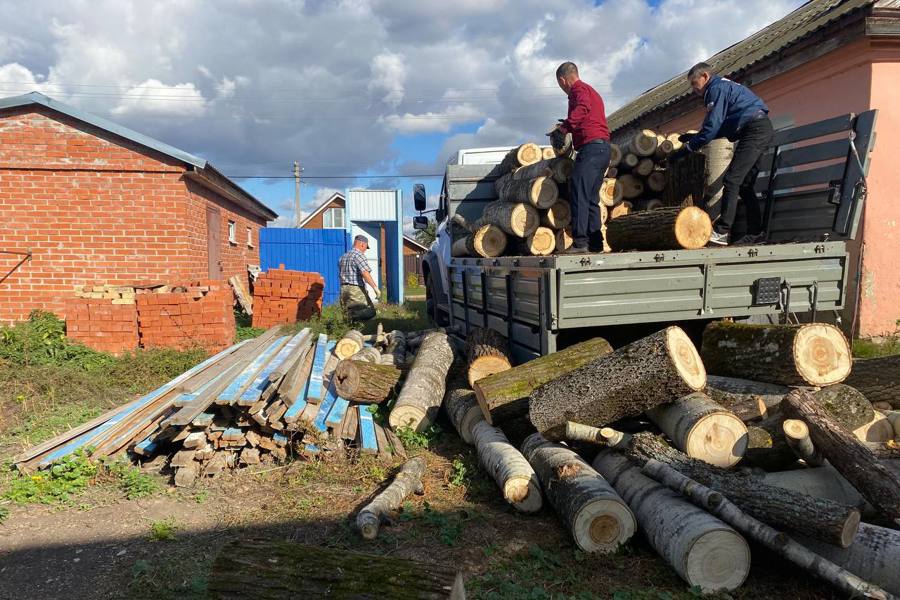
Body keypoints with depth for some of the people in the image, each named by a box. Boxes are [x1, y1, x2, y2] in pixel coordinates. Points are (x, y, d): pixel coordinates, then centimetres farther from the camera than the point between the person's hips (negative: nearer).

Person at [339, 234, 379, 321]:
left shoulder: (343, 256, 19)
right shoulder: (359, 255, -9)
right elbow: (365, 273, -22)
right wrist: (375, 287, -24)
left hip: (344, 288, 9)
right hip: (356, 289, -9)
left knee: (349, 315, 11)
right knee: (370, 312, -12)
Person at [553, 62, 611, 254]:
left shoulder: (579, 89, -1)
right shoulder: (591, 91, 28)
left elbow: (582, 108, -23)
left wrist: (564, 127, -25)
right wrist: (568, 126, 32)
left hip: (591, 146, -10)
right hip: (604, 147, 10)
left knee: (578, 194, -13)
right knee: (591, 198, 11)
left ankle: (580, 242, -19)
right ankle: (595, 242, 9)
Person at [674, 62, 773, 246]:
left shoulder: (717, 88, -7)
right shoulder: (722, 87, 24)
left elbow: (713, 126, -15)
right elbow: (719, 127, 23)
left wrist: (689, 147, -10)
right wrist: (694, 137, 17)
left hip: (755, 130, -11)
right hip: (761, 130, 11)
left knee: (731, 180, -17)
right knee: (745, 185, 11)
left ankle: (721, 232, -23)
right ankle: (755, 233, 11)